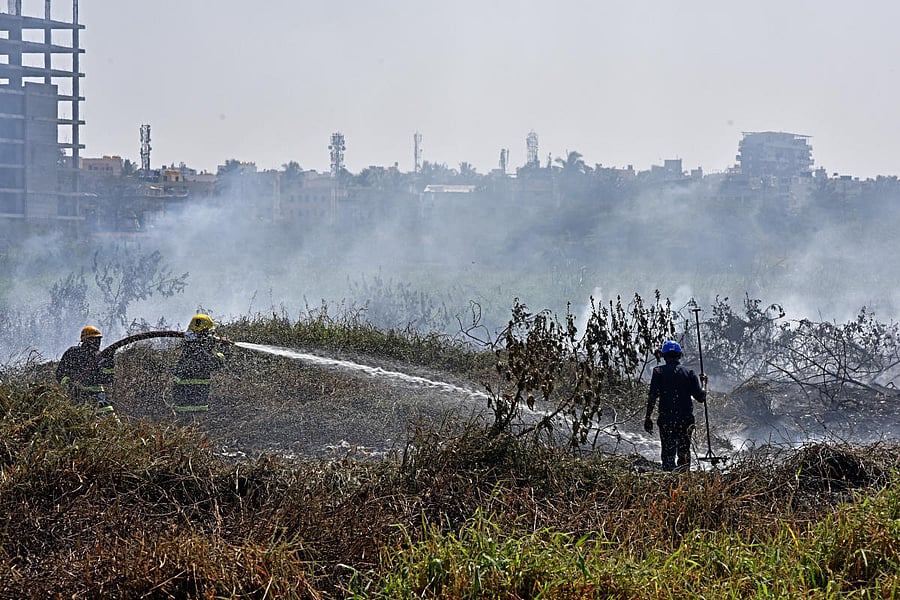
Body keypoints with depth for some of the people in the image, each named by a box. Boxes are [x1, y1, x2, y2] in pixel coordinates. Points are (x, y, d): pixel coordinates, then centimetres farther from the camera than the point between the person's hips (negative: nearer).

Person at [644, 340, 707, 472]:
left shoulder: (659, 372, 0)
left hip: (666, 419, -2)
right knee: (684, 453, 15)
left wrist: (648, 417, -3)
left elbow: (652, 396, -8)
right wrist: (704, 383, 20)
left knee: (668, 453, 1)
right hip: (686, 420, 2)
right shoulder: (689, 373, 4)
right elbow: (701, 397, 2)